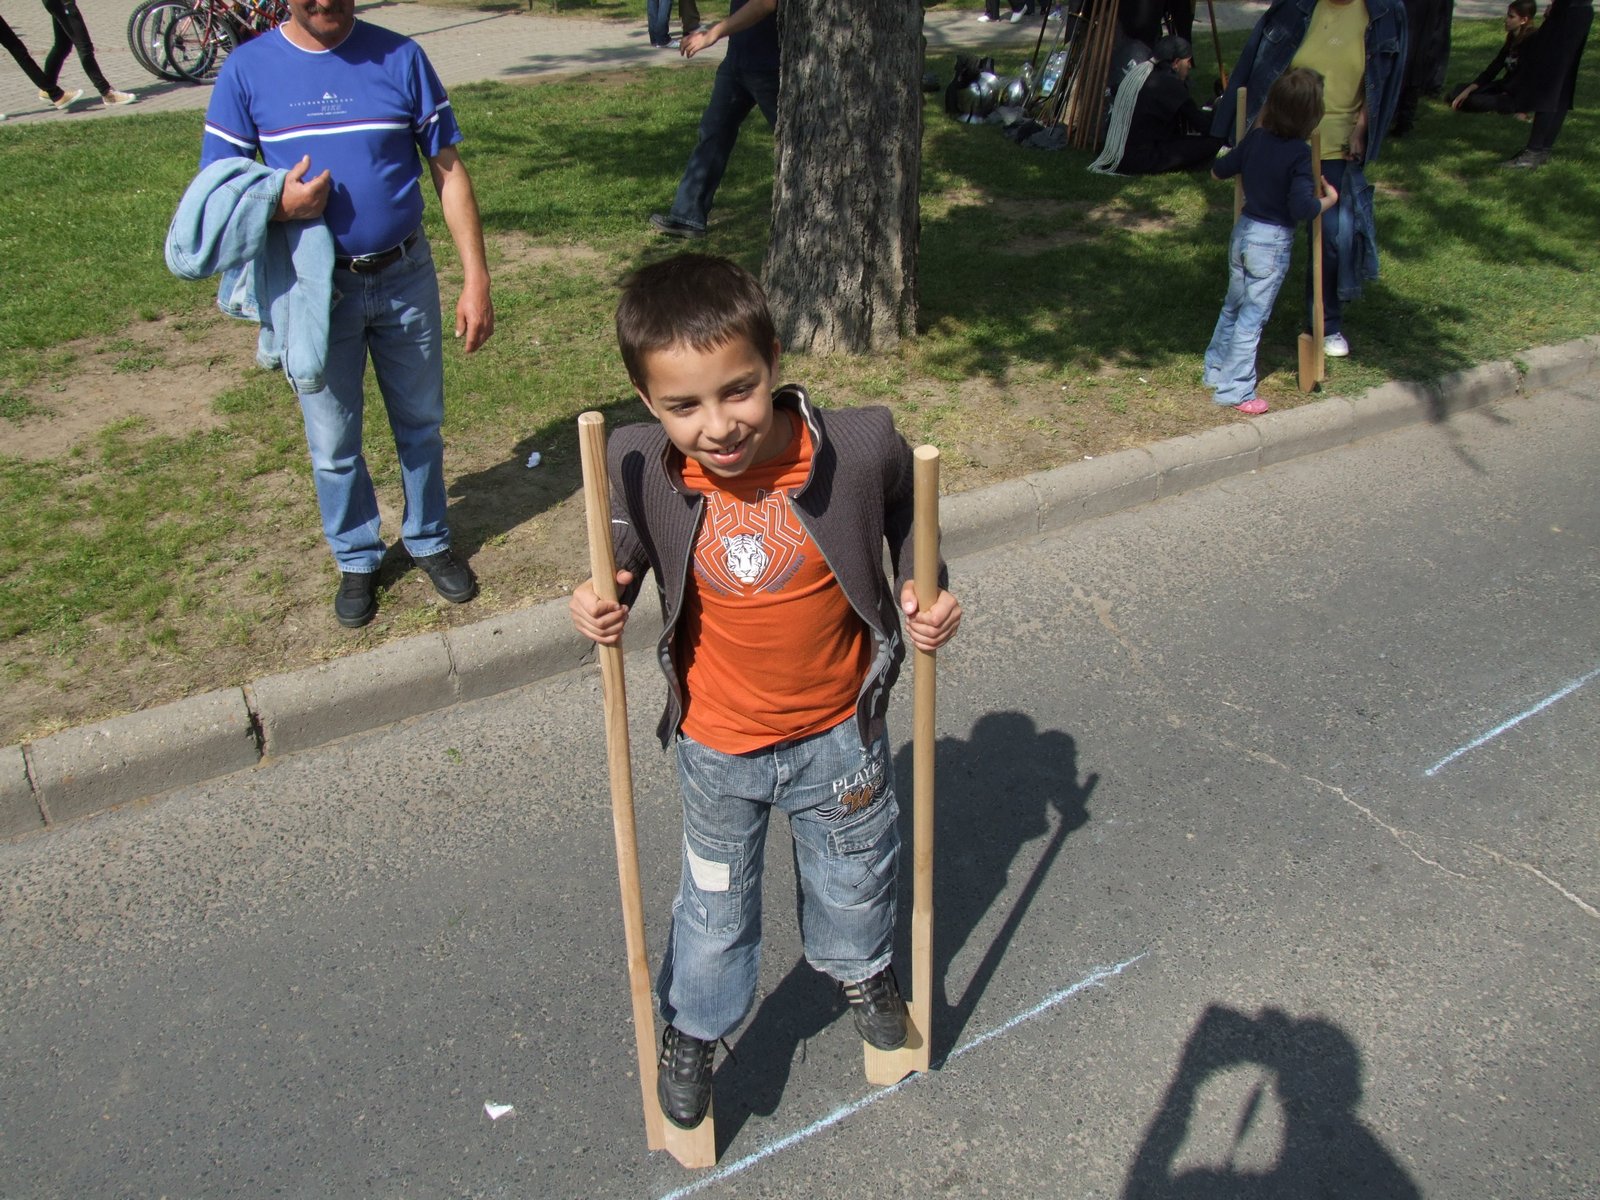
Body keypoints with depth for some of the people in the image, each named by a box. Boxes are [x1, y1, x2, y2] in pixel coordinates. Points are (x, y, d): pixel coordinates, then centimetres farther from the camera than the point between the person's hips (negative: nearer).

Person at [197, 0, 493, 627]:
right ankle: (356, 559, 31)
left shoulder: (399, 57, -4)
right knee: (333, 444, 10)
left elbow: (449, 171, -2)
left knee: (420, 424, 14)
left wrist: (475, 280, -7)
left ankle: (430, 541, 35)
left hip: (405, 277, 0)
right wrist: (280, 205, -24)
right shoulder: (247, 70, -5)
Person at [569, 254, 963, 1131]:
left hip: (839, 732, 0)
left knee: (853, 875, 27)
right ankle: (693, 1028, 51)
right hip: (717, 746, 0)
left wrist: (923, 594, -16)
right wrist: (601, 605, -23)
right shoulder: (639, 469, -22)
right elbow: (627, 555, -2)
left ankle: (861, 969, 62)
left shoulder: (860, 447, -26)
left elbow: (904, 508, -3)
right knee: (714, 902, 22)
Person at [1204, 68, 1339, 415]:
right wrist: (1330, 199, -7)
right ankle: (1234, 390, 8)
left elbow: (1217, 172, 9)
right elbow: (1302, 208, -25)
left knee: (1233, 306, 21)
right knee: (1252, 317, 2)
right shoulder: (1299, 153, -20)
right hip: (1272, 242, -6)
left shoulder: (1256, 138, -2)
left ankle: (1215, 370, 34)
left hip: (1243, 230, 6)